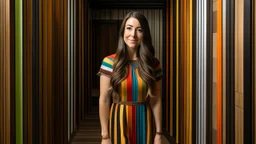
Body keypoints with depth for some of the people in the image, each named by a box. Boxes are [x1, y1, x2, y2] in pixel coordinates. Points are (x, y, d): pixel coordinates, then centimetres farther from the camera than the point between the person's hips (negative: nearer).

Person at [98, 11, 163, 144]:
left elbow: (156, 100, 0)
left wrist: (158, 133, -2)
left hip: (144, 123, 2)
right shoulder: (109, 62, -7)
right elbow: (104, 100, -7)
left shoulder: (153, 63, -1)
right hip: (119, 122, -1)